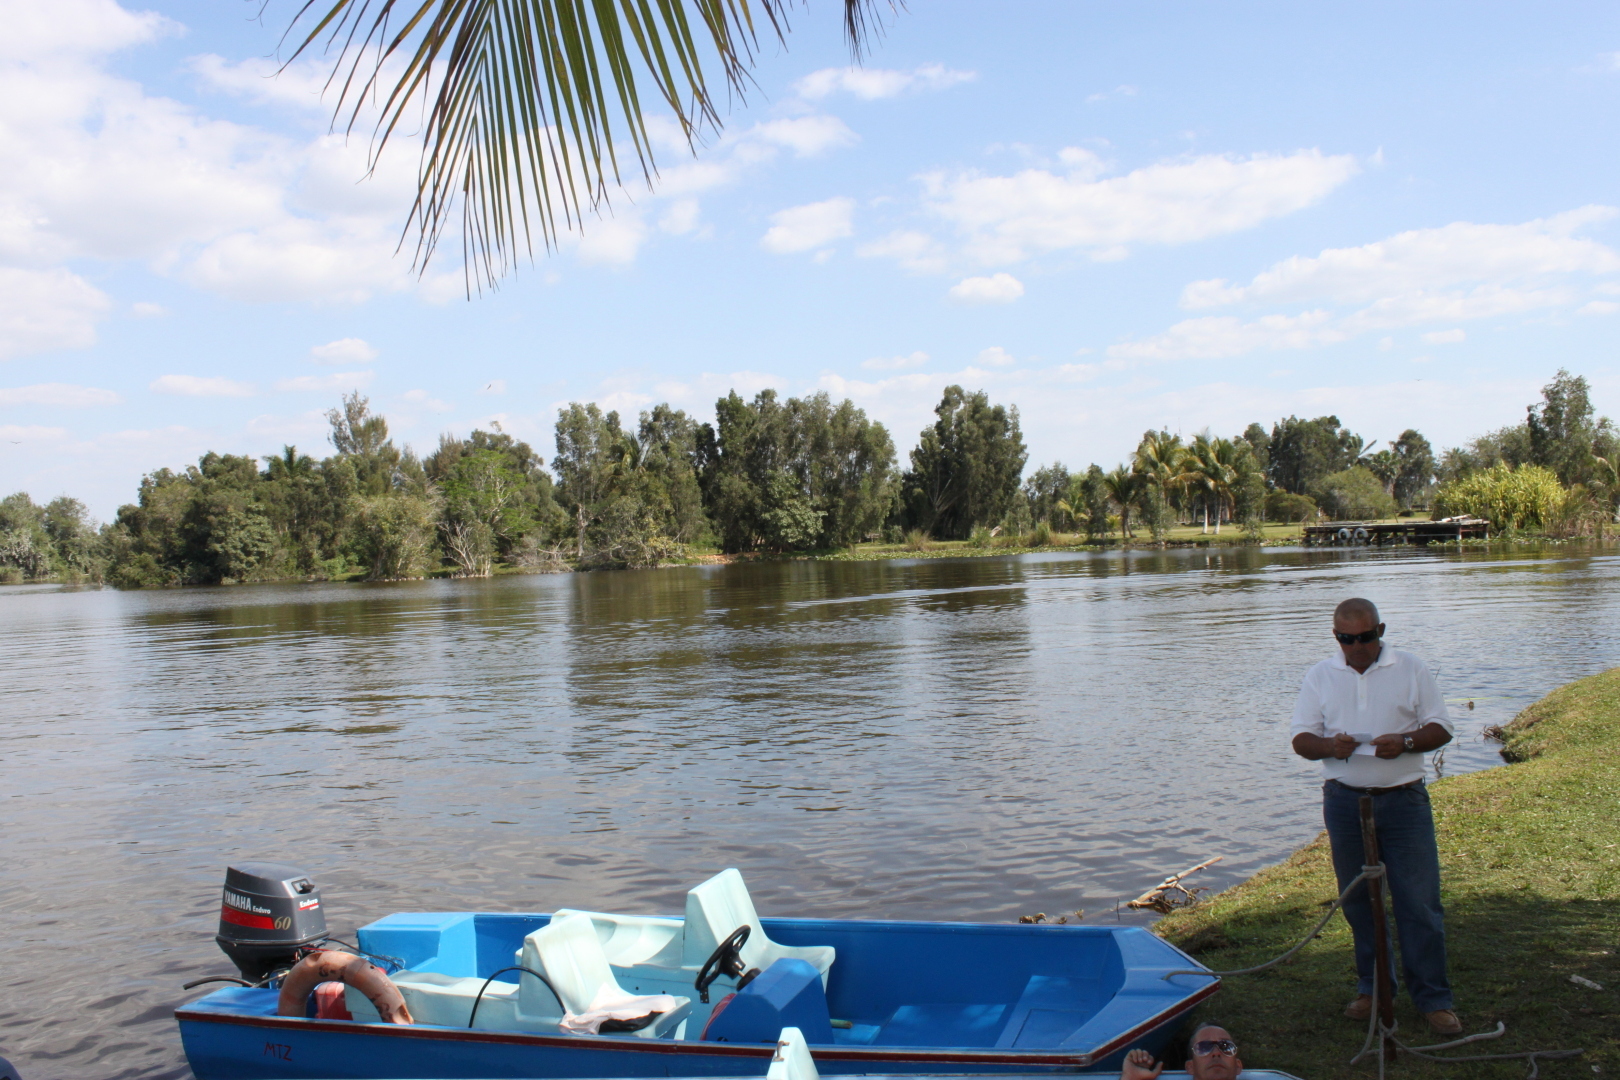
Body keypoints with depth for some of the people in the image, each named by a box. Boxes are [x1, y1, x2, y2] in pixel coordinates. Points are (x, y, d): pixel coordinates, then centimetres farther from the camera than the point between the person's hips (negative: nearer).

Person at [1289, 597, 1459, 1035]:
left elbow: (1441, 728, 2)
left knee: (1419, 901, -3)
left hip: (1403, 800, -2)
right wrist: (1328, 746, -18)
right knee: (1358, 902, 10)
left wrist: (1405, 742, -18)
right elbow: (1301, 739, 5)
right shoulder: (1320, 676, 6)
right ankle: (1373, 988, 23)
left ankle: (1433, 998, 7)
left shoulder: (1410, 669, 2)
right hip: (1345, 802, 2)